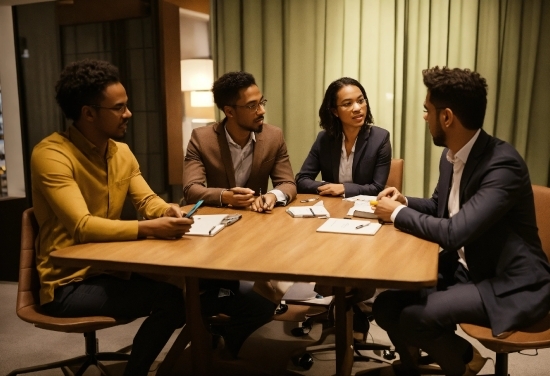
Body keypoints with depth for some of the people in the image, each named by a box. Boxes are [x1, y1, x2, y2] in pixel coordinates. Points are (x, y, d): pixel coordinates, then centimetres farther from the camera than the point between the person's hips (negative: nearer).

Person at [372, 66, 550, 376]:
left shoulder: (503, 164, -25)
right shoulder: (451, 156, 2)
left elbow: (454, 232, -32)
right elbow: (440, 207, 20)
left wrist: (399, 214, -17)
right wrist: (405, 202, -1)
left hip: (511, 285, -8)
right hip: (464, 269, 8)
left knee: (414, 317, -24)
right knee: (387, 305, -6)